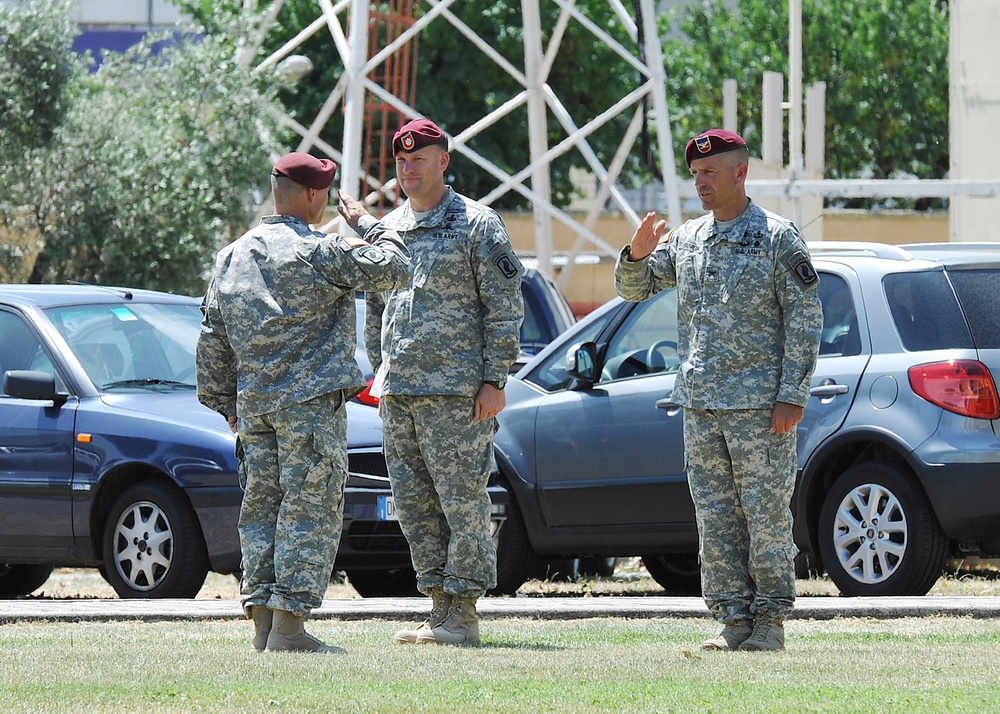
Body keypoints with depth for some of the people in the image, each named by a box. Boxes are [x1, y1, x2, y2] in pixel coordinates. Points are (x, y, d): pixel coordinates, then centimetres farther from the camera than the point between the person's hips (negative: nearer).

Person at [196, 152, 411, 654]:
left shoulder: (232, 256, 12)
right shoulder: (321, 251, -8)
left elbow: (212, 337, 15)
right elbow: (395, 269, -5)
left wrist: (225, 401, 22)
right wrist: (366, 225, 10)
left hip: (254, 405, 6)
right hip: (311, 399, -6)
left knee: (261, 510, 10)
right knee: (310, 513, -5)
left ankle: (262, 622, 9)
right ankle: (288, 626, -10)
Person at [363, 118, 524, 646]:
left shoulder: (476, 225, -3)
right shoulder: (387, 230, 16)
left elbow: (505, 307, -5)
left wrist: (494, 380, -11)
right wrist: (379, 375, 19)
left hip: (455, 390, -7)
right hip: (398, 394, 7)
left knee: (462, 502, -6)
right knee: (413, 505, 6)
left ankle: (462, 613, -4)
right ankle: (440, 607, 11)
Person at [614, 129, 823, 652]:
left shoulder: (777, 237, -3)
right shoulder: (686, 239, 12)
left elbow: (805, 318, -6)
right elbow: (634, 288, 18)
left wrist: (792, 394, -13)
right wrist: (636, 256, -6)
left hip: (760, 402, -6)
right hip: (701, 402, 6)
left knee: (766, 512, -3)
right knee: (715, 516, 5)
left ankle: (770, 619, 2)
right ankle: (734, 620, 9)